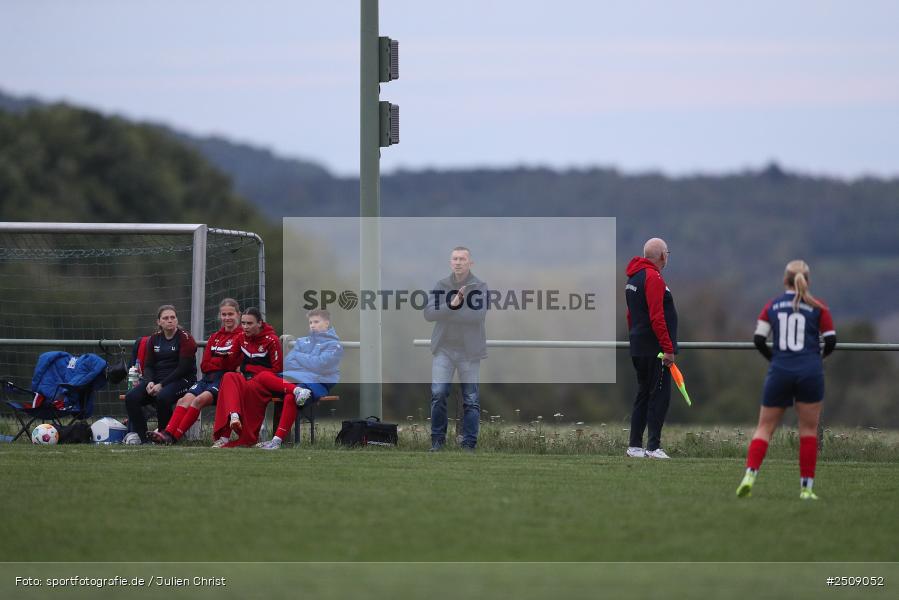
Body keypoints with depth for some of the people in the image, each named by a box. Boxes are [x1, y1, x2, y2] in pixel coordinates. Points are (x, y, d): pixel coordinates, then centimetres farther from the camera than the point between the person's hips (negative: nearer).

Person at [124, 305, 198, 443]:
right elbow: (148, 365, 13)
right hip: (156, 379, 6)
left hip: (181, 380, -6)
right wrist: (149, 382, -10)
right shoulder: (154, 339, 14)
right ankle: (141, 436, -16)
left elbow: (183, 368, -12)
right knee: (131, 398, -19)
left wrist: (161, 385, -17)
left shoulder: (185, 338, -4)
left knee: (162, 397, -37)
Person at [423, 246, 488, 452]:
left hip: (469, 351, -1)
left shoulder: (480, 287, -4)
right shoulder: (440, 286, 4)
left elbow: (478, 315, -18)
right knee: (438, 393, -8)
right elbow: (428, 313, -7)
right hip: (444, 349, 1)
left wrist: (444, 315, -14)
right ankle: (438, 438, 6)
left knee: (471, 400, 3)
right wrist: (451, 305, -22)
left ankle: (469, 443, 11)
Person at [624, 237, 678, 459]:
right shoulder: (653, 277, -15)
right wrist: (668, 348, -20)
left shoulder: (633, 278, 16)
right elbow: (656, 317, -21)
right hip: (655, 348, -10)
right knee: (660, 396, -7)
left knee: (643, 395, 14)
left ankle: (635, 446, 14)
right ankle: (653, 447, -10)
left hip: (638, 349, 10)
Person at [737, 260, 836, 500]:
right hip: (810, 372, -1)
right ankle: (806, 487, 5)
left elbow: (758, 339, 1)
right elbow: (831, 340, 0)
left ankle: (750, 474, -10)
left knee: (765, 427, 8)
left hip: (779, 372, 1)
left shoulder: (772, 306, 7)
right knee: (809, 429, 6)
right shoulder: (818, 307, 2)